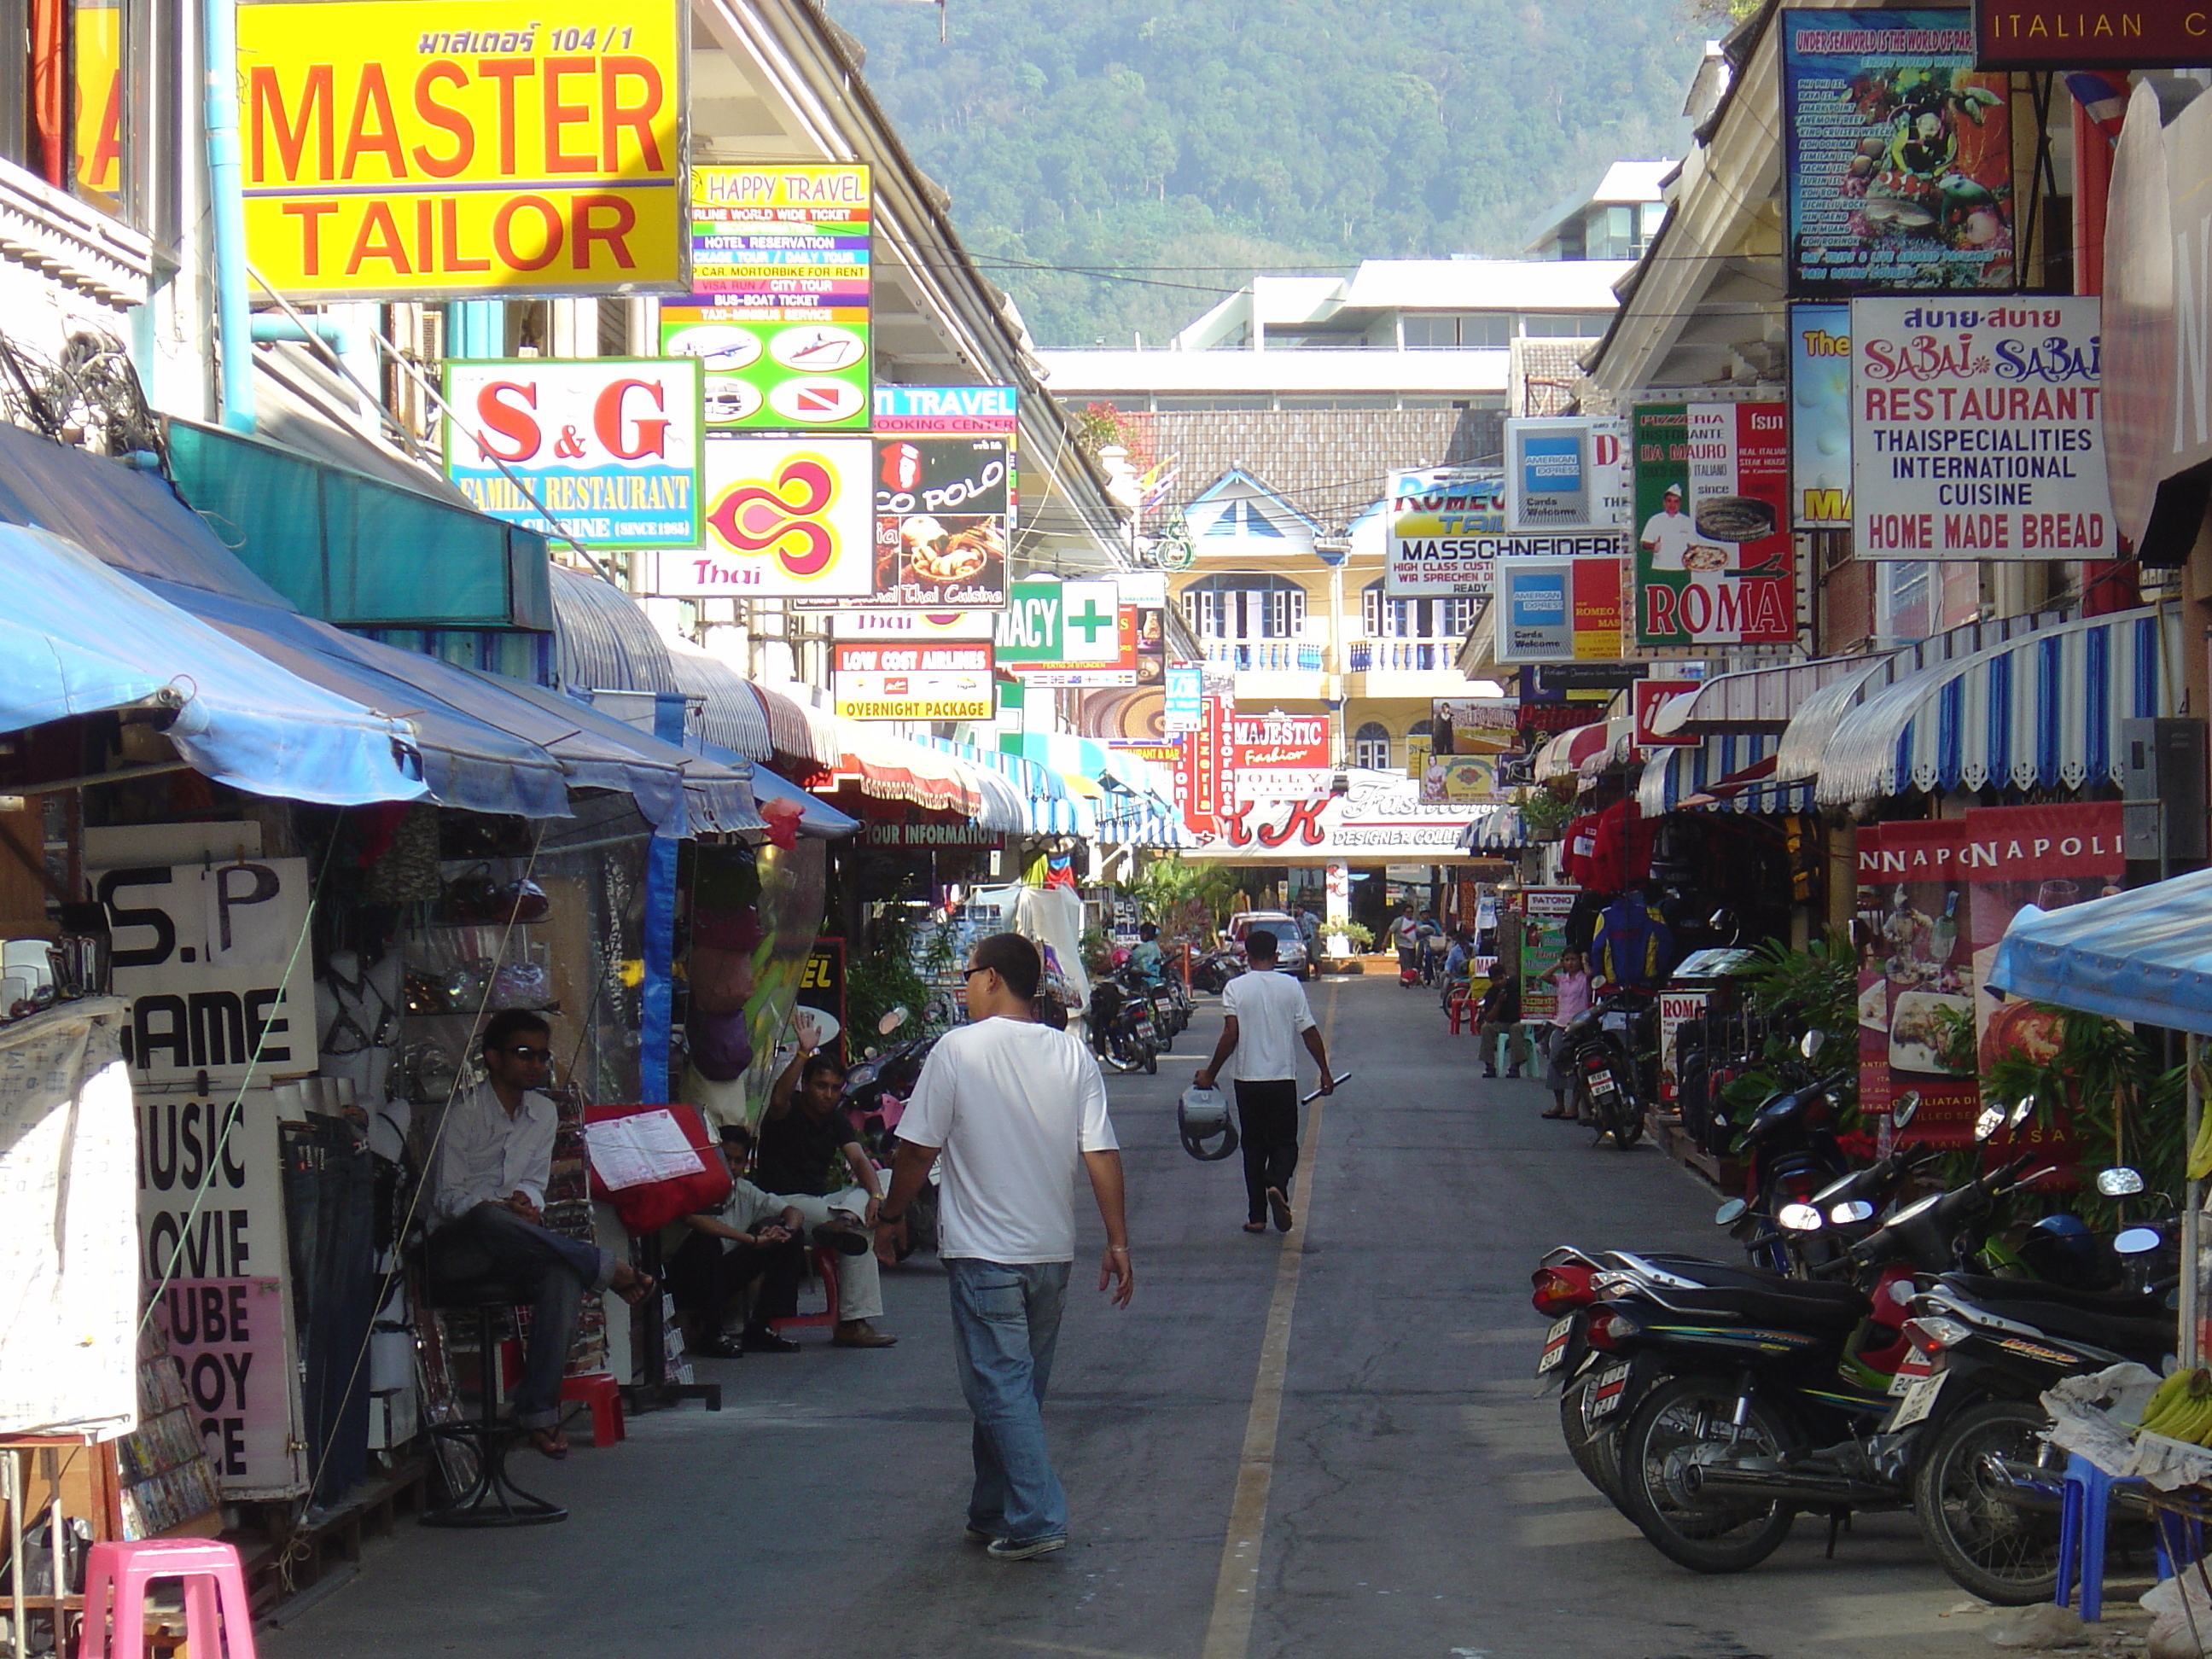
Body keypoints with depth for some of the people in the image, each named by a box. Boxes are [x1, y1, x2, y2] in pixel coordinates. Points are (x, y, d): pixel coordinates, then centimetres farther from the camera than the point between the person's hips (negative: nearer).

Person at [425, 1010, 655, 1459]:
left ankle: (538, 1409, -31)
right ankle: (610, 1270, -31)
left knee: (564, 1273, -31)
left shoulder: (544, 1113, 14)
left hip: (512, 1249, 5)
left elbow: (535, 1182, 14)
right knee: (489, 1221, -42)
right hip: (455, 1248, -5)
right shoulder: (464, 1113, -5)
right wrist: (500, 1209, -26)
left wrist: (526, 1201, -11)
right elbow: (447, 1197, -8)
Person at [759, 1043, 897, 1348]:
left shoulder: (837, 1121, 12)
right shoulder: (788, 1113, -7)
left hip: (821, 1200, 7)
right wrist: (803, 1054, -42)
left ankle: (845, 1219, -37)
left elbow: (859, 1160, -2)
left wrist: (875, 1195, -22)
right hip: (784, 1201, -7)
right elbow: (778, 1099, -33)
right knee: (859, 1231, -27)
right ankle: (854, 1321, -29)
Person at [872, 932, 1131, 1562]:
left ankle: (1035, 1519, -12)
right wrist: (1117, 1242, 2)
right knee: (1019, 1386, 16)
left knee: (999, 1387, -2)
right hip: (1052, 1250, 5)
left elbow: (919, 1149, -7)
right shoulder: (1072, 1054, 1)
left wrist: (890, 1214, 8)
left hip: (984, 1251, -5)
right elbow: (1101, 1154, -2)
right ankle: (994, 1515, 25)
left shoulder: (957, 1050, -10)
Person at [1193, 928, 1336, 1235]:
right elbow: (1309, 1032, -1)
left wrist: (1210, 1074, -2)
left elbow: (1230, 1035, -11)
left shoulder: (1235, 988, -5)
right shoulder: (1291, 986, -1)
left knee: (1254, 1146, 10)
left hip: (1248, 1080, 0)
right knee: (1284, 1142, 9)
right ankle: (1277, 1186, -21)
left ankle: (1257, 1216, 9)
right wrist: (1324, 1072, 8)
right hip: (1284, 1079, 0)